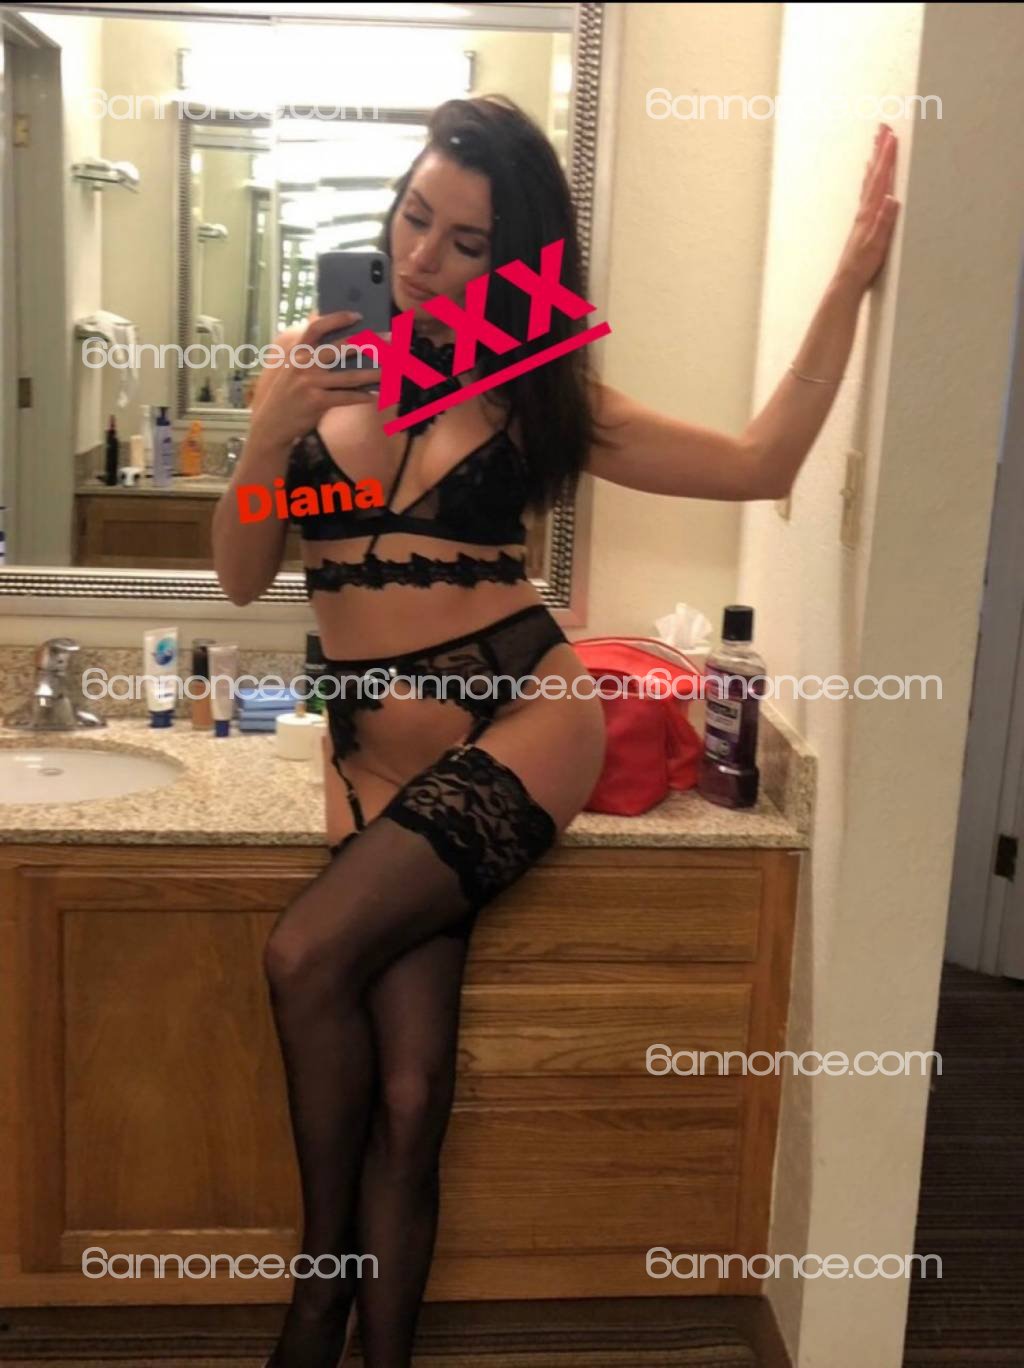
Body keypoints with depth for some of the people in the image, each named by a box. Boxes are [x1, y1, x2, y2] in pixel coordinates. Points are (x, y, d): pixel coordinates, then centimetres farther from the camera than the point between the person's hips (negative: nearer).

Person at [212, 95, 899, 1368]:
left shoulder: (539, 395, 4)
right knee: (406, 1097, -6)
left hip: (520, 722, -2)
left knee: (306, 956, -20)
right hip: (379, 750, 2)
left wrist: (847, 285, -1)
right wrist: (269, 431, -12)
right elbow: (241, 577, 4)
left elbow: (759, 465, 2)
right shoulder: (312, 369, 6)